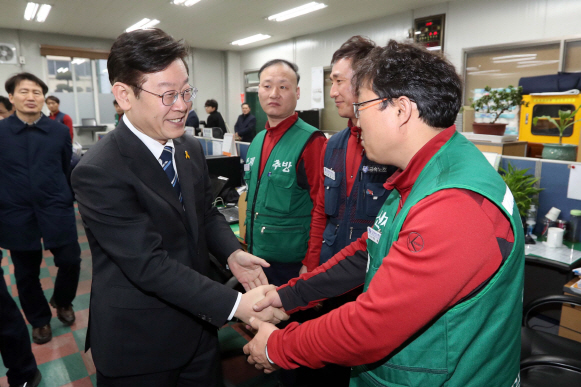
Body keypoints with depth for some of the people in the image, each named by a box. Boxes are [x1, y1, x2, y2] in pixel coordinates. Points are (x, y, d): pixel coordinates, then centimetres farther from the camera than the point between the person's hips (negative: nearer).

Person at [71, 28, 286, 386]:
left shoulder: (192, 148, 0)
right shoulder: (98, 173, -24)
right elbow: (150, 265, -27)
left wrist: (232, 254, -10)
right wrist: (236, 304, -28)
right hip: (139, 344, -6)